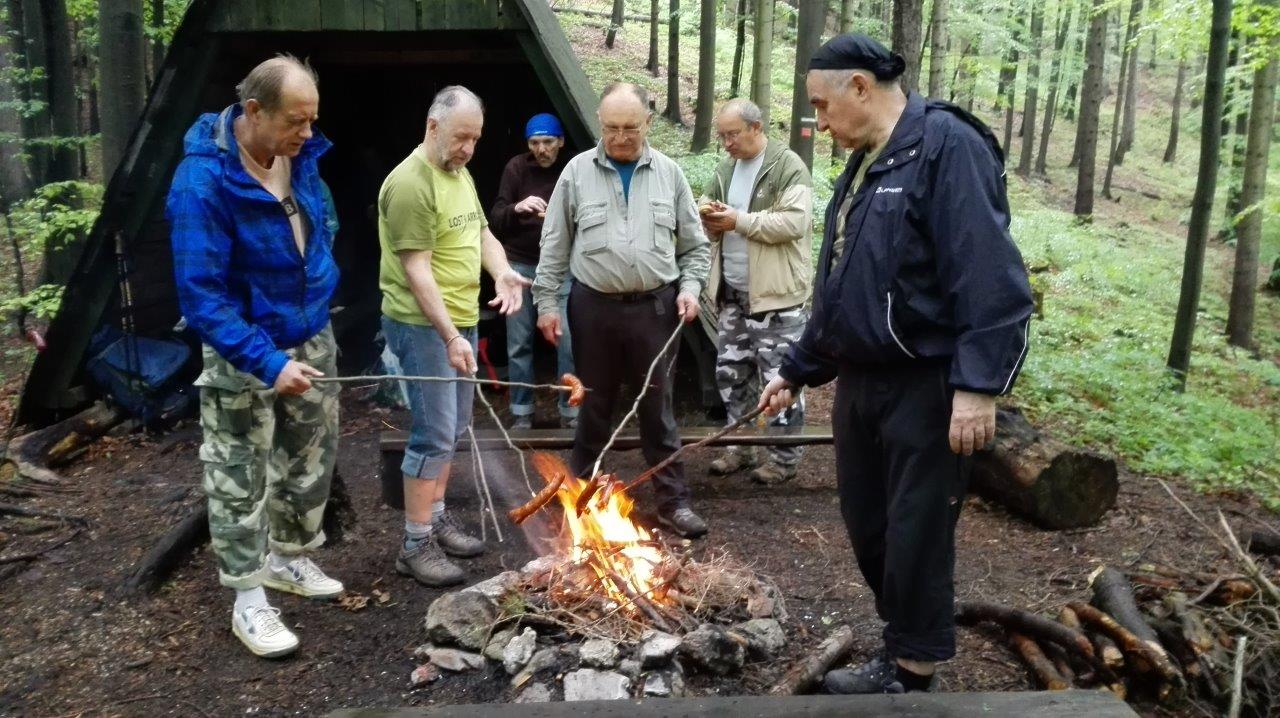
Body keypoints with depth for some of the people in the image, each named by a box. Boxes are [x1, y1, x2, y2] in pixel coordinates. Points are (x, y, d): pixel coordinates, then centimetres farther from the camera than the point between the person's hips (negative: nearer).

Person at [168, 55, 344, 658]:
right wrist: (268, 363, -31)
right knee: (241, 480, 6)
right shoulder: (202, 181, -26)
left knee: (311, 461, 19)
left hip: (311, 340, 7)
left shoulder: (299, 156, -5)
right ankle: (249, 601, 22)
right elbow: (201, 295, -26)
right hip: (244, 354, -7)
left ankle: (288, 558, 40)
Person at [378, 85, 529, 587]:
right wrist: (449, 335, -25)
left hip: (461, 319, 10)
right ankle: (415, 545, 4)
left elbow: (481, 233, 20)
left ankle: (437, 517, 30)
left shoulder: (460, 174, 12)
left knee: (453, 429, 15)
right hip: (422, 325, -9)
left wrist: (502, 272, -2)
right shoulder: (411, 182, -18)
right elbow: (416, 269, -21)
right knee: (434, 433, -7)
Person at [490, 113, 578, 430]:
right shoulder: (516, 167, -3)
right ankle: (521, 413, 18)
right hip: (520, 266, 1)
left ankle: (571, 411, 10)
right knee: (519, 345, 5)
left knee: (569, 342, -4)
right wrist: (516, 208, -26)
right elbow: (495, 220, -5)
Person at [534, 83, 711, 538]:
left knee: (658, 407, 7)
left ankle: (673, 501, 16)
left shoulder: (669, 174, 5)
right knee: (593, 405, 12)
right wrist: (546, 300, 1)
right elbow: (554, 247, 4)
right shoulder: (577, 172, 1)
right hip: (594, 307, 0)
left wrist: (689, 285, -4)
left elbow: (694, 244, 11)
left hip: (654, 307, 0)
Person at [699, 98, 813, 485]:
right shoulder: (726, 169, 14)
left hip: (775, 294, -8)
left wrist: (739, 221, -19)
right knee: (731, 373, 14)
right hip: (732, 294, 8)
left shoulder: (788, 166, -10)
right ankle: (741, 447, 28)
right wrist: (709, 217, 0)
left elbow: (795, 221, -20)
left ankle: (785, 457, 12)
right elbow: (704, 206, 24)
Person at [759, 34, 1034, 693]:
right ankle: (902, 650, 34)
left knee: (916, 537, 3)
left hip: (925, 389, -9)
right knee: (868, 527, 17)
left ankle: (909, 675, 20)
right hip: (859, 383, 9)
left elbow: (991, 280, -21)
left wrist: (978, 385, -26)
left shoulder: (948, 147, -13)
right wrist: (797, 369, 24)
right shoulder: (862, 168, 15)